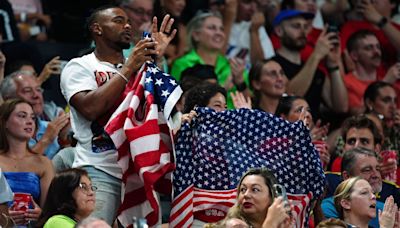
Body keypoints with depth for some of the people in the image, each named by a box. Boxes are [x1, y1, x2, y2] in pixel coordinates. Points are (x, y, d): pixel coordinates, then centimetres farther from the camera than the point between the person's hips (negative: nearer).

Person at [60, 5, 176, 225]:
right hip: (99, 171, -5)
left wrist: (155, 59, 0)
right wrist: (128, 68, -9)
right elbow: (90, 108, -13)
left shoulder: (138, 65, 19)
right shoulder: (79, 66, 4)